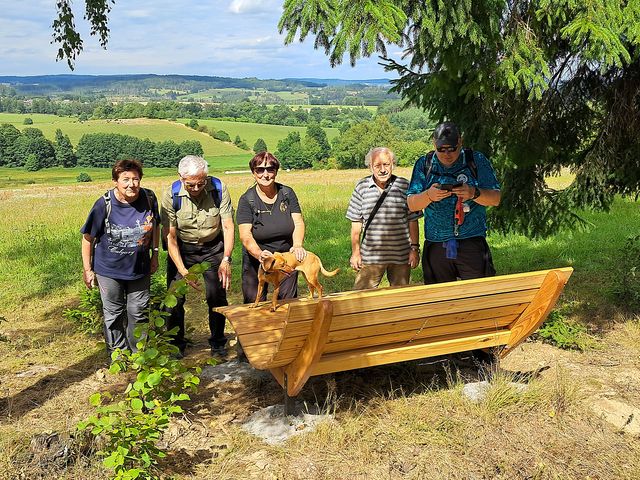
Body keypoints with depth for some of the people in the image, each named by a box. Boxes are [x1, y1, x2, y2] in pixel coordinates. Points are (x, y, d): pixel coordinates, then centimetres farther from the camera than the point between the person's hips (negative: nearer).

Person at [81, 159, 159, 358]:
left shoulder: (149, 198, -14)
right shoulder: (104, 204, -21)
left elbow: (154, 225, 6)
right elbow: (88, 238, -10)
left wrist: (155, 253, 8)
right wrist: (88, 270, -7)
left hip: (140, 268, 3)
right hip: (109, 270, -2)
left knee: (138, 312, 14)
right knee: (114, 313, 12)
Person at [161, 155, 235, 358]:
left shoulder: (219, 189, -19)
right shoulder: (171, 195, -20)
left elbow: (228, 226, -16)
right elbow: (170, 236, -17)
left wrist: (226, 260, -28)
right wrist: (183, 270, -24)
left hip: (214, 248, 0)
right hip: (182, 249, 0)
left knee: (217, 296, -2)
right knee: (174, 298, -2)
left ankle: (218, 343, 19)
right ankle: (176, 345, 18)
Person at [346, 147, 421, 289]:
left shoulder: (404, 186, -1)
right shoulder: (362, 187, 2)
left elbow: (413, 221, 3)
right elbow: (356, 224, 5)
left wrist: (415, 248, 0)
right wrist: (355, 252, 3)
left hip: (401, 256, 0)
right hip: (370, 256, 0)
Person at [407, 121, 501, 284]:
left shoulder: (477, 161, 3)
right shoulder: (424, 164, 7)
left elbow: (495, 199, 0)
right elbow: (411, 204, 3)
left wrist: (474, 193, -20)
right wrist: (429, 195, -19)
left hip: (472, 242, -1)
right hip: (436, 245, 2)